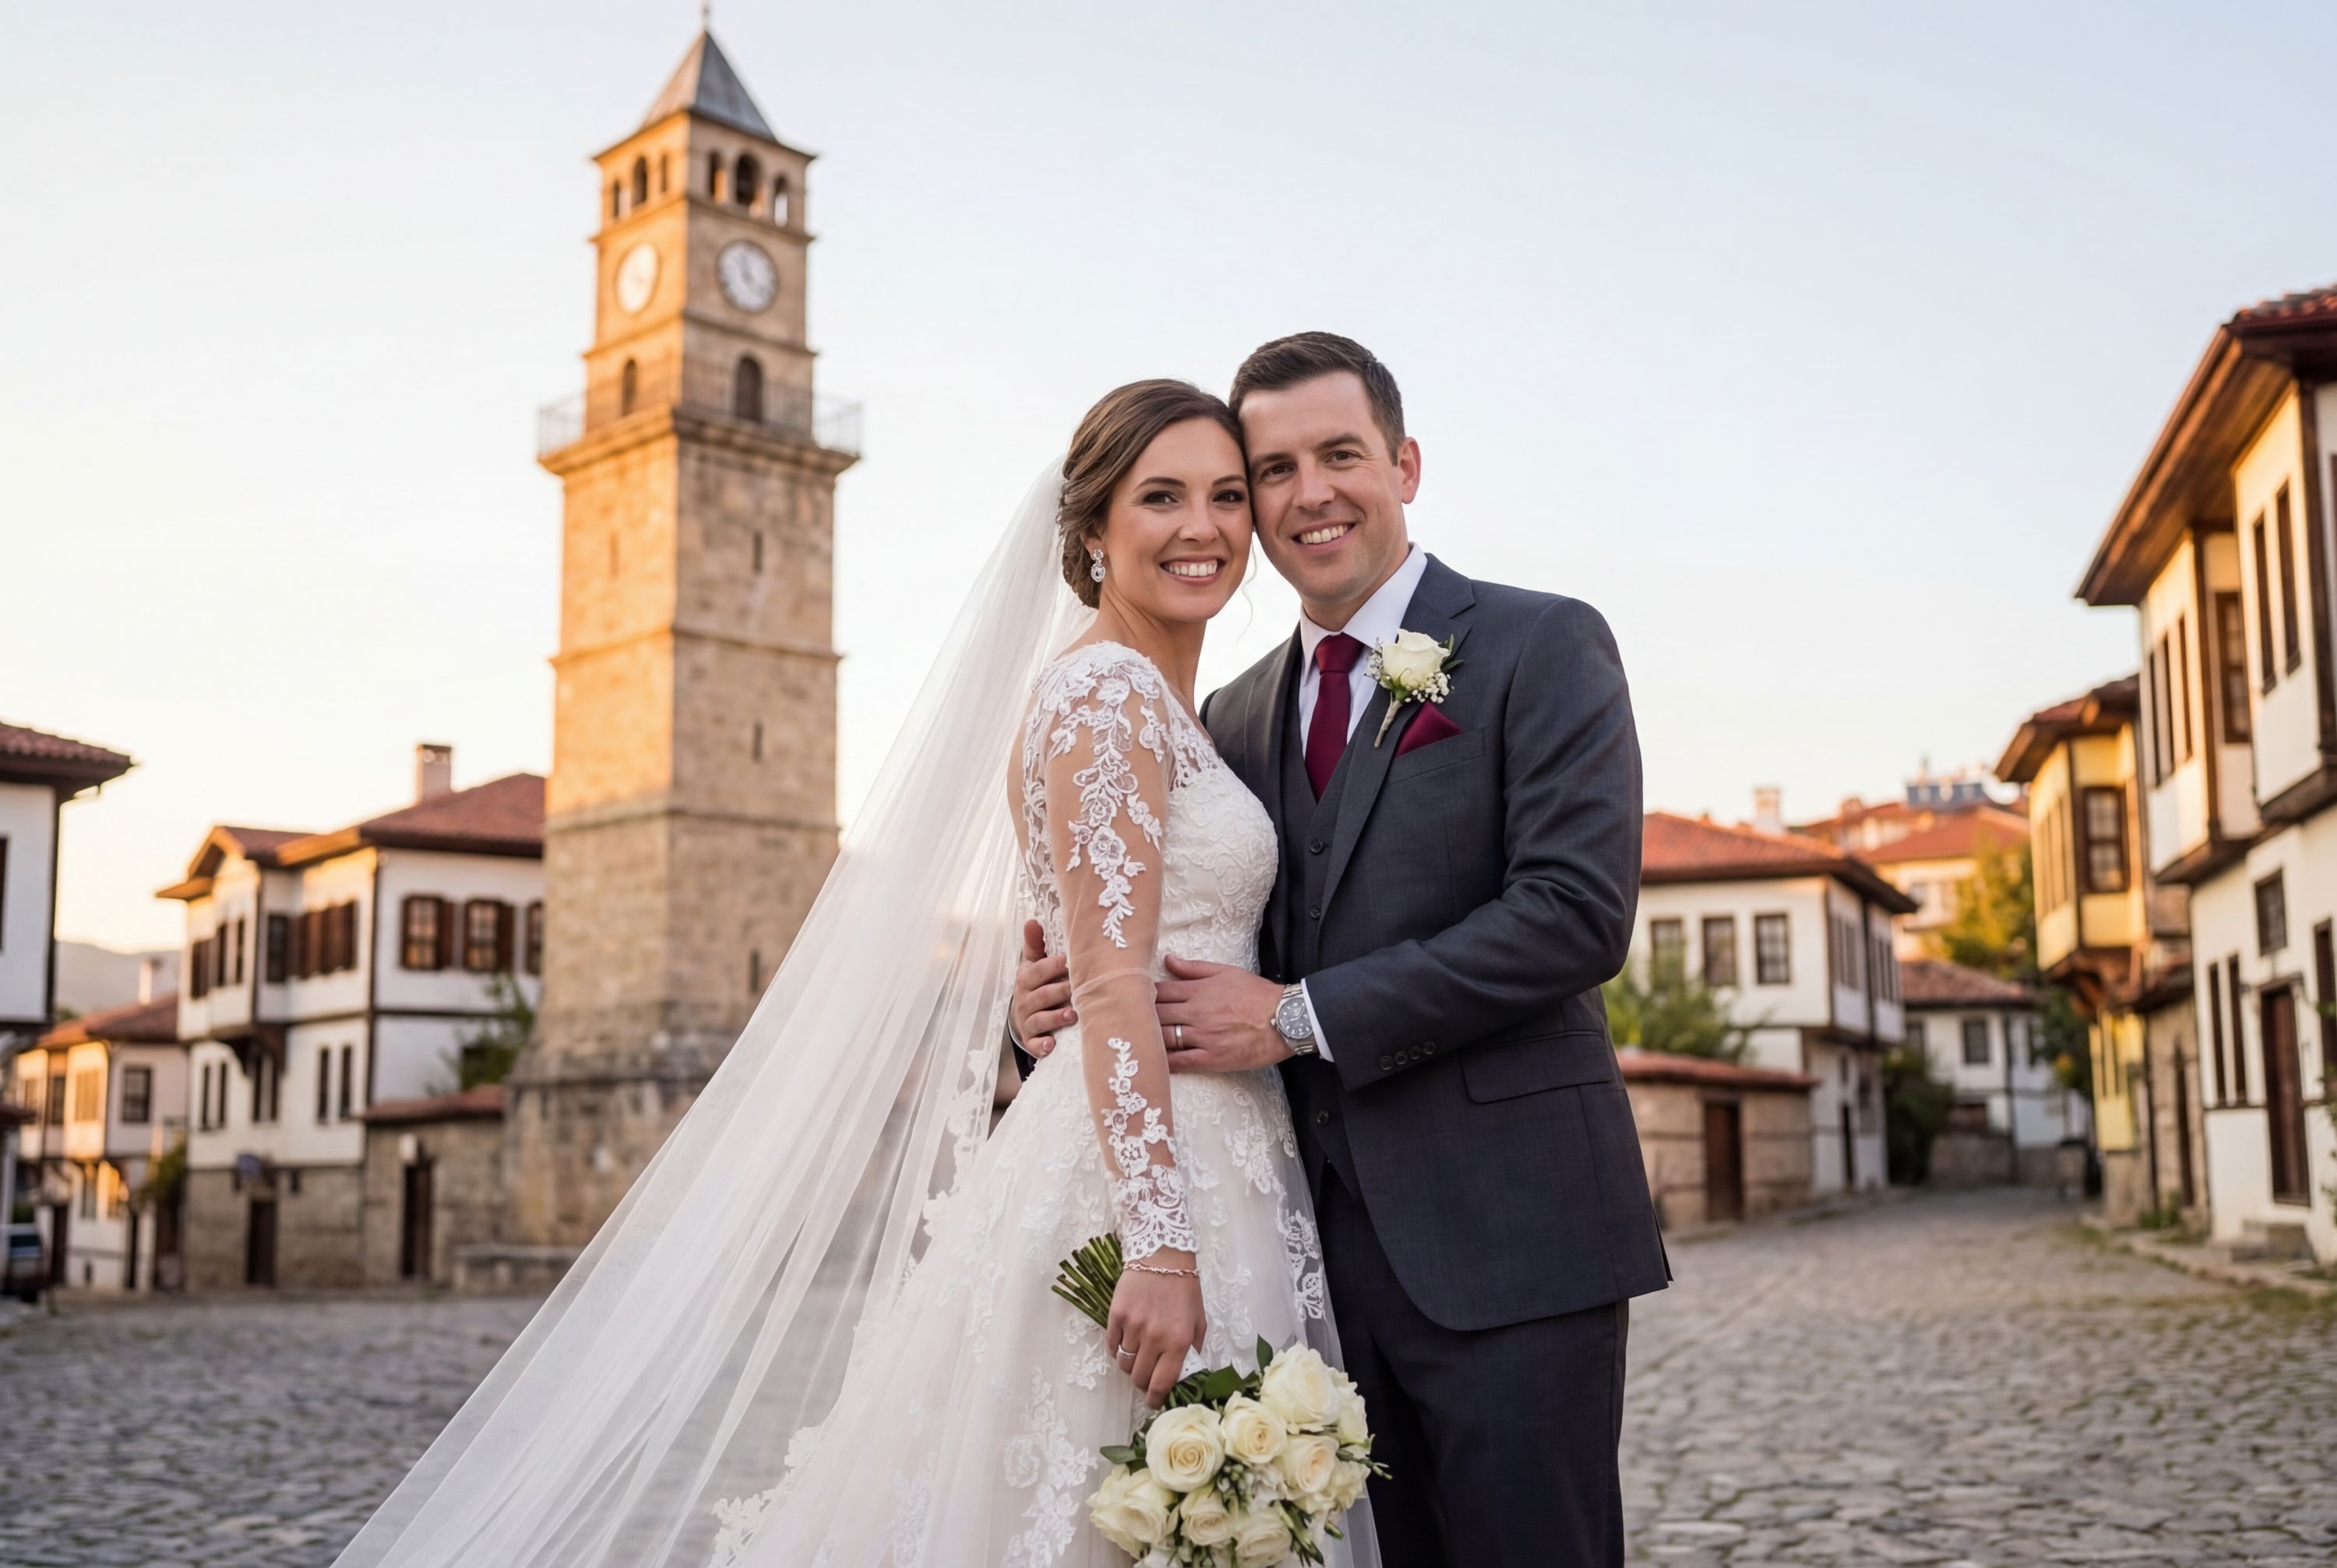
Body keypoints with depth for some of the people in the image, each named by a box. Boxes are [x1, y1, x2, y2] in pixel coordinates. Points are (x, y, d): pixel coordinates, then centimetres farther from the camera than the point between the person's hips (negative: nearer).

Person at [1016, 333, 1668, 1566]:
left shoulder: (1542, 645, -2)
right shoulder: (1238, 713, 16)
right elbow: (1201, 938, 18)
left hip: (1504, 1240, -5)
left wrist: (1302, 1017, -15)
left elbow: (1579, 910, -14)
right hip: (1325, 1245, 5)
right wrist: (1064, 1001, -4)